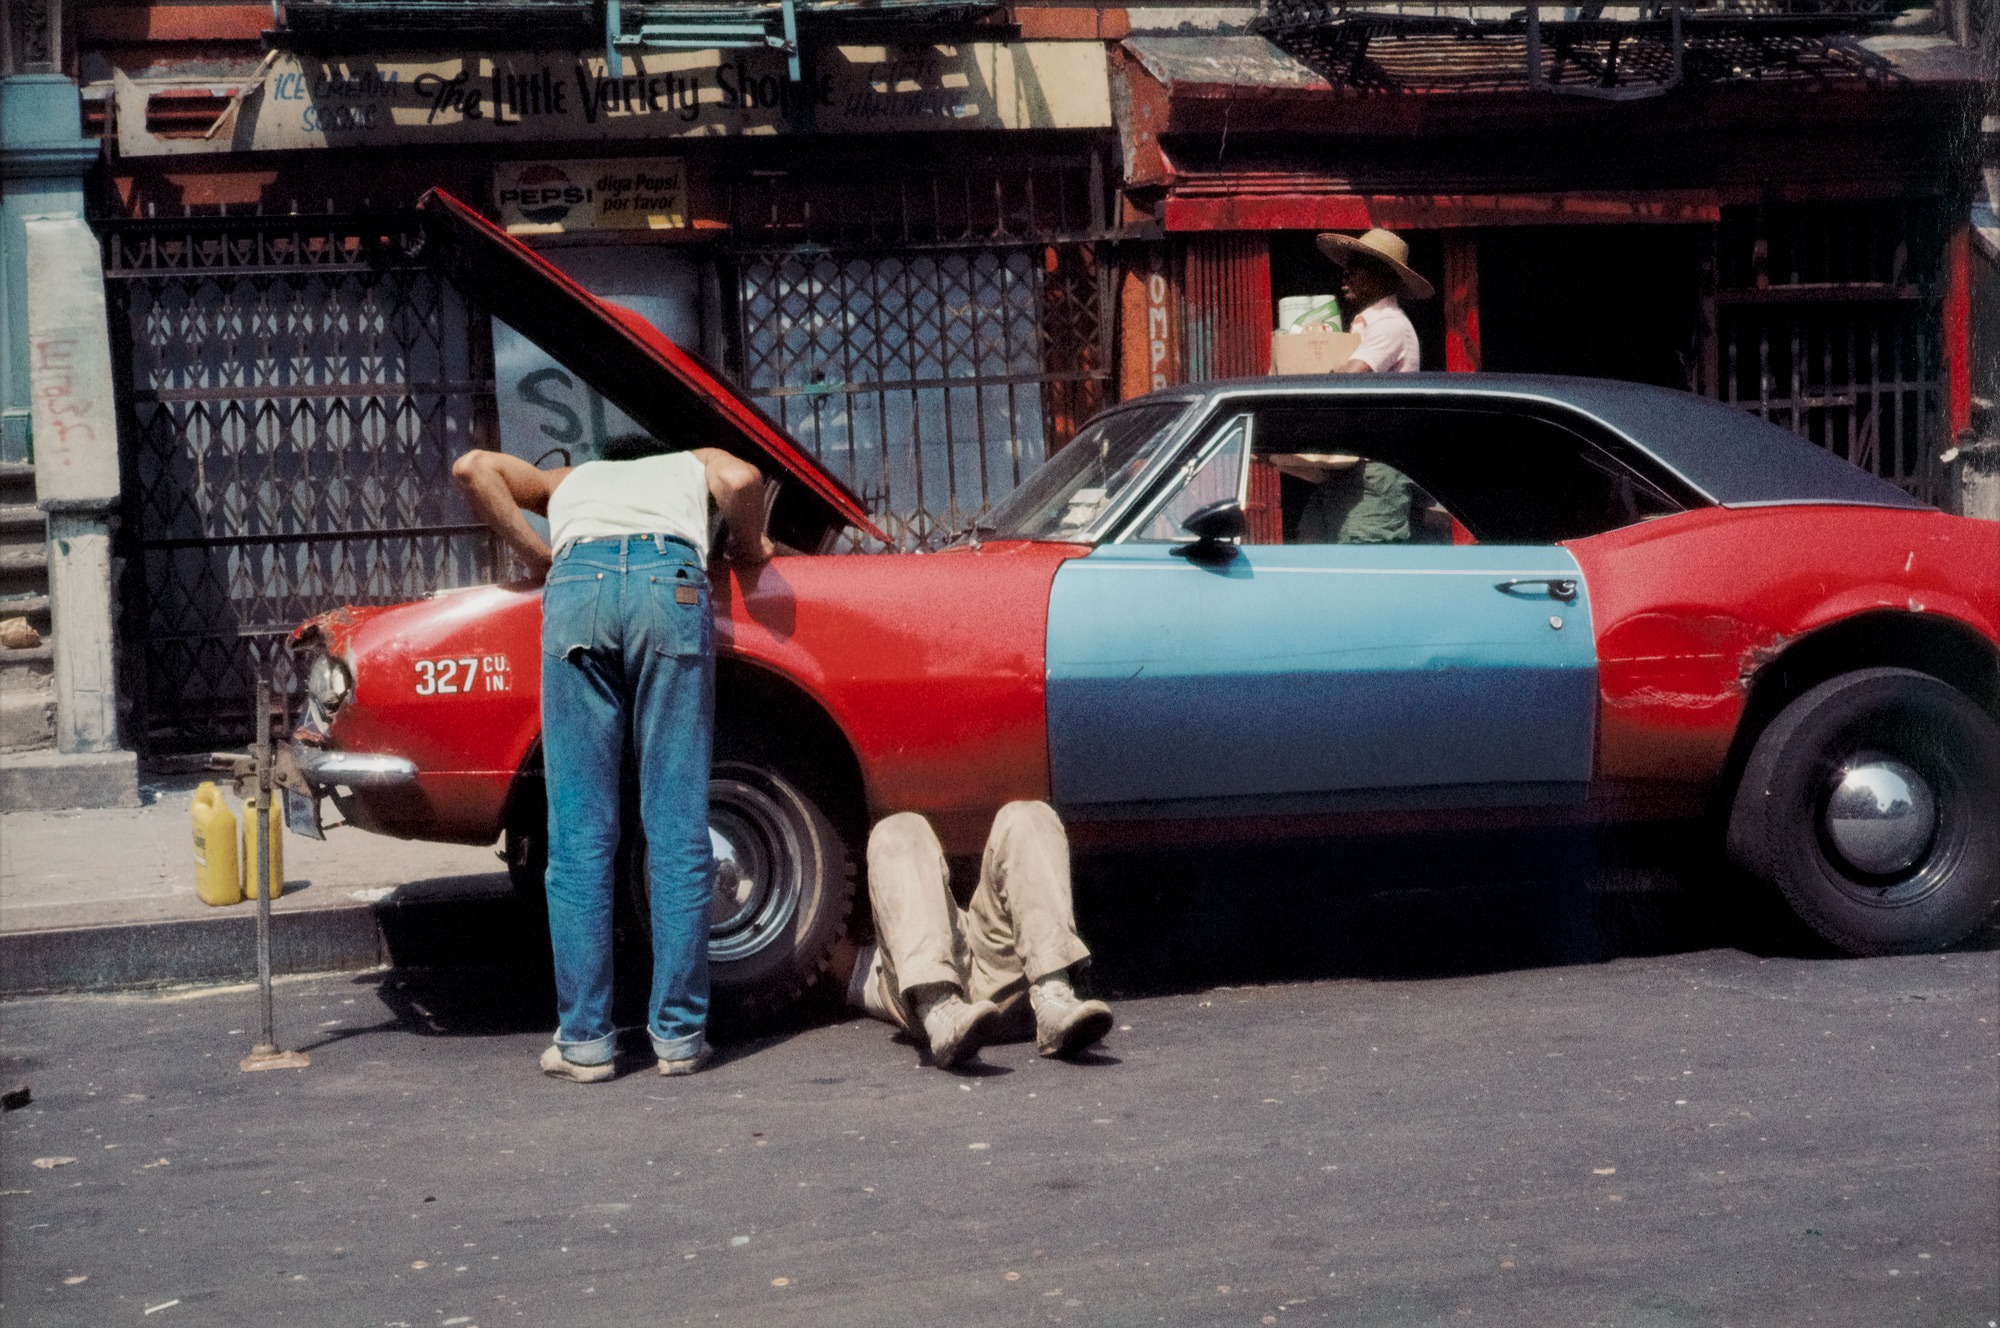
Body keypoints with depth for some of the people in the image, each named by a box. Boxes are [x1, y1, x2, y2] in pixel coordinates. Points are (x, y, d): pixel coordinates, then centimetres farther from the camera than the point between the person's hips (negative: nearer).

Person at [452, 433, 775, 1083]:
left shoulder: (569, 481, 40)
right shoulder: (695, 463, 37)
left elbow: (473, 466, 24)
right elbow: (741, 479, 12)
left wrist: (537, 555, 27)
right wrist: (749, 550, 29)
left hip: (575, 583, 1)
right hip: (670, 579, -1)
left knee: (579, 833, 1)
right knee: (678, 828, 1)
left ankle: (584, 1039, -1)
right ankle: (679, 1034, 0)